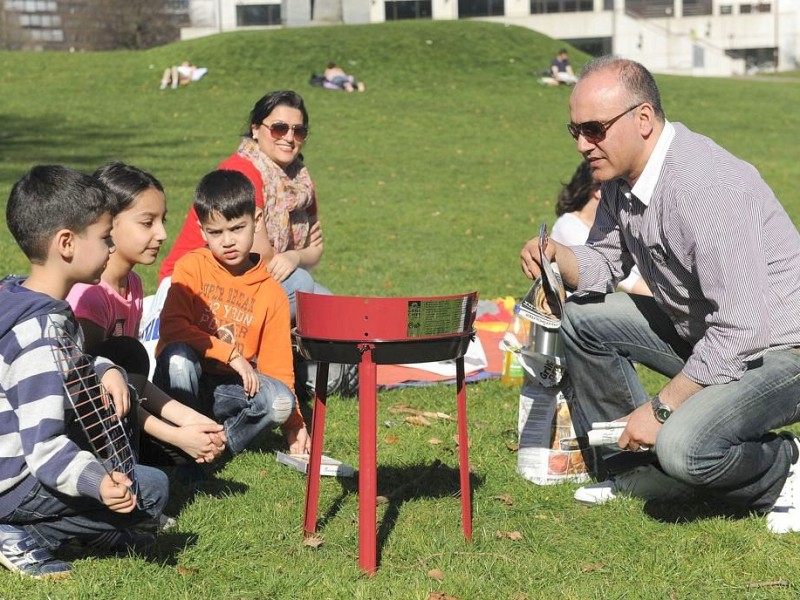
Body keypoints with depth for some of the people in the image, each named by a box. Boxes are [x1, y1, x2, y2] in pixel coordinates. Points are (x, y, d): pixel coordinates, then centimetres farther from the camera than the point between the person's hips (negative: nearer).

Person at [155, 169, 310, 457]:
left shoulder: (271, 293, 1)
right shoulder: (192, 267, -5)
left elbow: (277, 368, 3)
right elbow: (171, 327, -17)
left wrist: (294, 425, -3)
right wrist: (230, 355, -22)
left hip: (229, 388, 2)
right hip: (185, 380, -2)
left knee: (281, 401, -26)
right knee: (178, 355, -35)